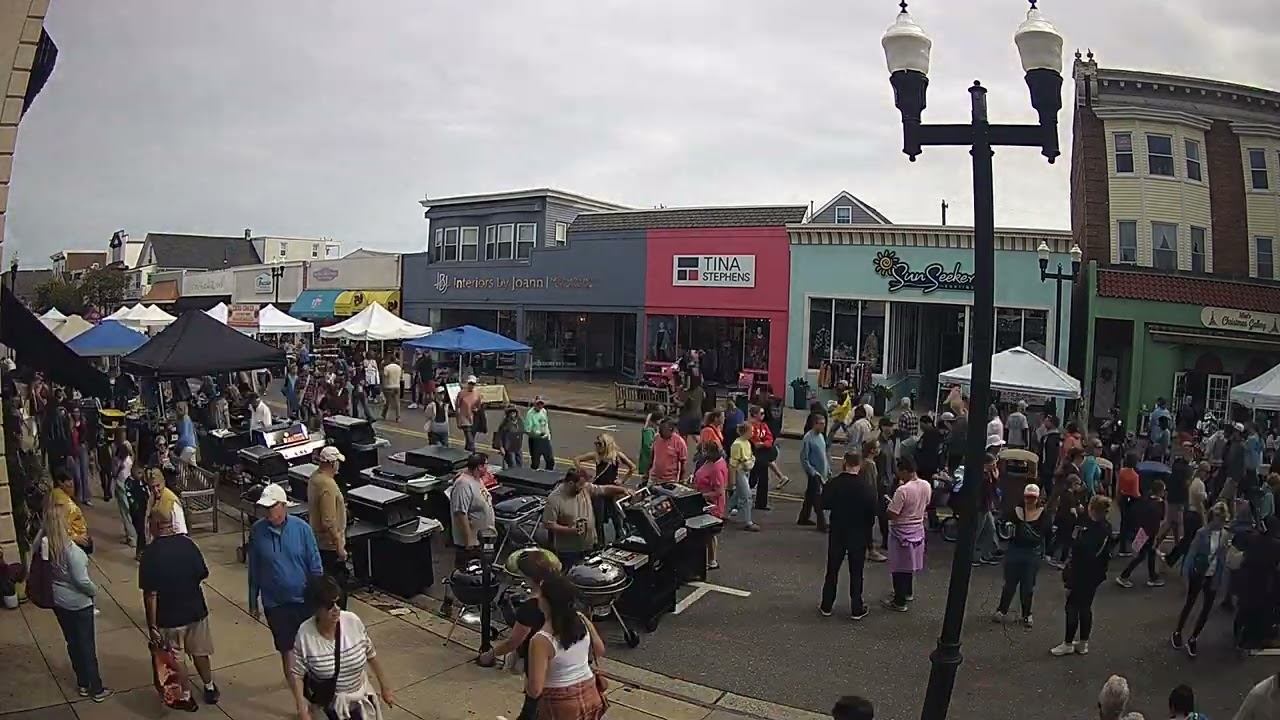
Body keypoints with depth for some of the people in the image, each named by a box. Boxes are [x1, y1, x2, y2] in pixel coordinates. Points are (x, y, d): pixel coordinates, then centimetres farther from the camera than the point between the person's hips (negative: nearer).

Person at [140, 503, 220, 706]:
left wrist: (151, 625, -11)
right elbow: (203, 575, 1)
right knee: (199, 651, 22)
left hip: (168, 617, -3)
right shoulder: (187, 543, -8)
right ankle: (210, 689, 34)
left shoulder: (150, 553, -18)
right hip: (195, 610, 3)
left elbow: (150, 594, -18)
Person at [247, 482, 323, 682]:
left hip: (303, 598, -1)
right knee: (285, 645, 16)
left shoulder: (301, 528, -14)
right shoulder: (257, 531, -10)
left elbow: (315, 565, -6)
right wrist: (253, 602, 6)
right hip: (274, 602, 1)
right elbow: (254, 570, 1)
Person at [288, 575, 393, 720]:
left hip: (359, 697, 2)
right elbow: (296, 674, -12)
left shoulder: (353, 621, -15)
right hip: (326, 704, -2)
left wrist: (384, 686, 4)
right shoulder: (305, 633, -21)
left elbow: (370, 654, -3)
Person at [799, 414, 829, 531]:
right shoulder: (808, 438, -17)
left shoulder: (821, 436, 9)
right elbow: (804, 458, -16)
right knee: (818, 499, -6)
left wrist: (828, 468, 13)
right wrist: (813, 472, -16)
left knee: (810, 496, 18)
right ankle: (822, 524, -3)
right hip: (814, 474, -8)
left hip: (822, 473, 8)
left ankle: (803, 518, 30)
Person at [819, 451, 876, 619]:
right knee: (856, 572, 11)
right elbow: (875, 510, -13)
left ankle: (826, 606, 22)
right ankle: (856, 609, 20)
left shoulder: (833, 484, -14)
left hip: (837, 533, 1)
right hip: (859, 535, -1)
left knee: (832, 570, 14)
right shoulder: (867, 487, -19)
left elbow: (824, 505, -3)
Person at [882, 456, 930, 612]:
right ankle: (907, 592, 41)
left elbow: (891, 515, -24)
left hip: (901, 532, -8)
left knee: (898, 567, 5)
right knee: (909, 562, 25)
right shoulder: (926, 486, -5)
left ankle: (899, 602, 13)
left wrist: (890, 503, -6)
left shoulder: (902, 490, -28)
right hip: (917, 529, 8)